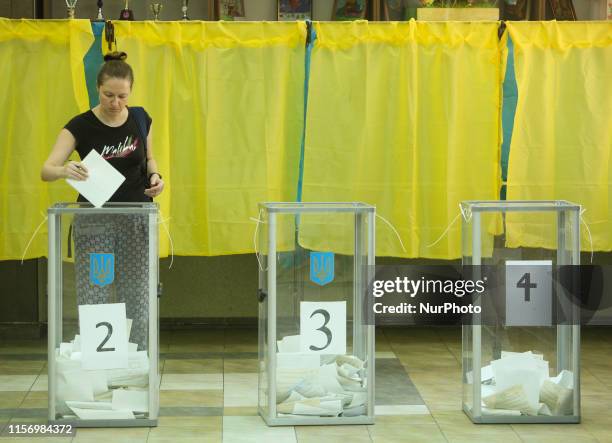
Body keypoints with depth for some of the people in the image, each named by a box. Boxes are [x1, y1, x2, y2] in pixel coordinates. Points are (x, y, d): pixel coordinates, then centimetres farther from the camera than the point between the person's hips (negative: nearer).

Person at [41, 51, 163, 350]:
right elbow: (46, 171, -20)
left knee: (136, 300, 4)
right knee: (92, 300, -3)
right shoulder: (80, 126, -12)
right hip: (94, 222, -2)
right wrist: (65, 170, -43)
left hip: (136, 221, 2)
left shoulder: (140, 119, -2)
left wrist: (155, 176, -8)